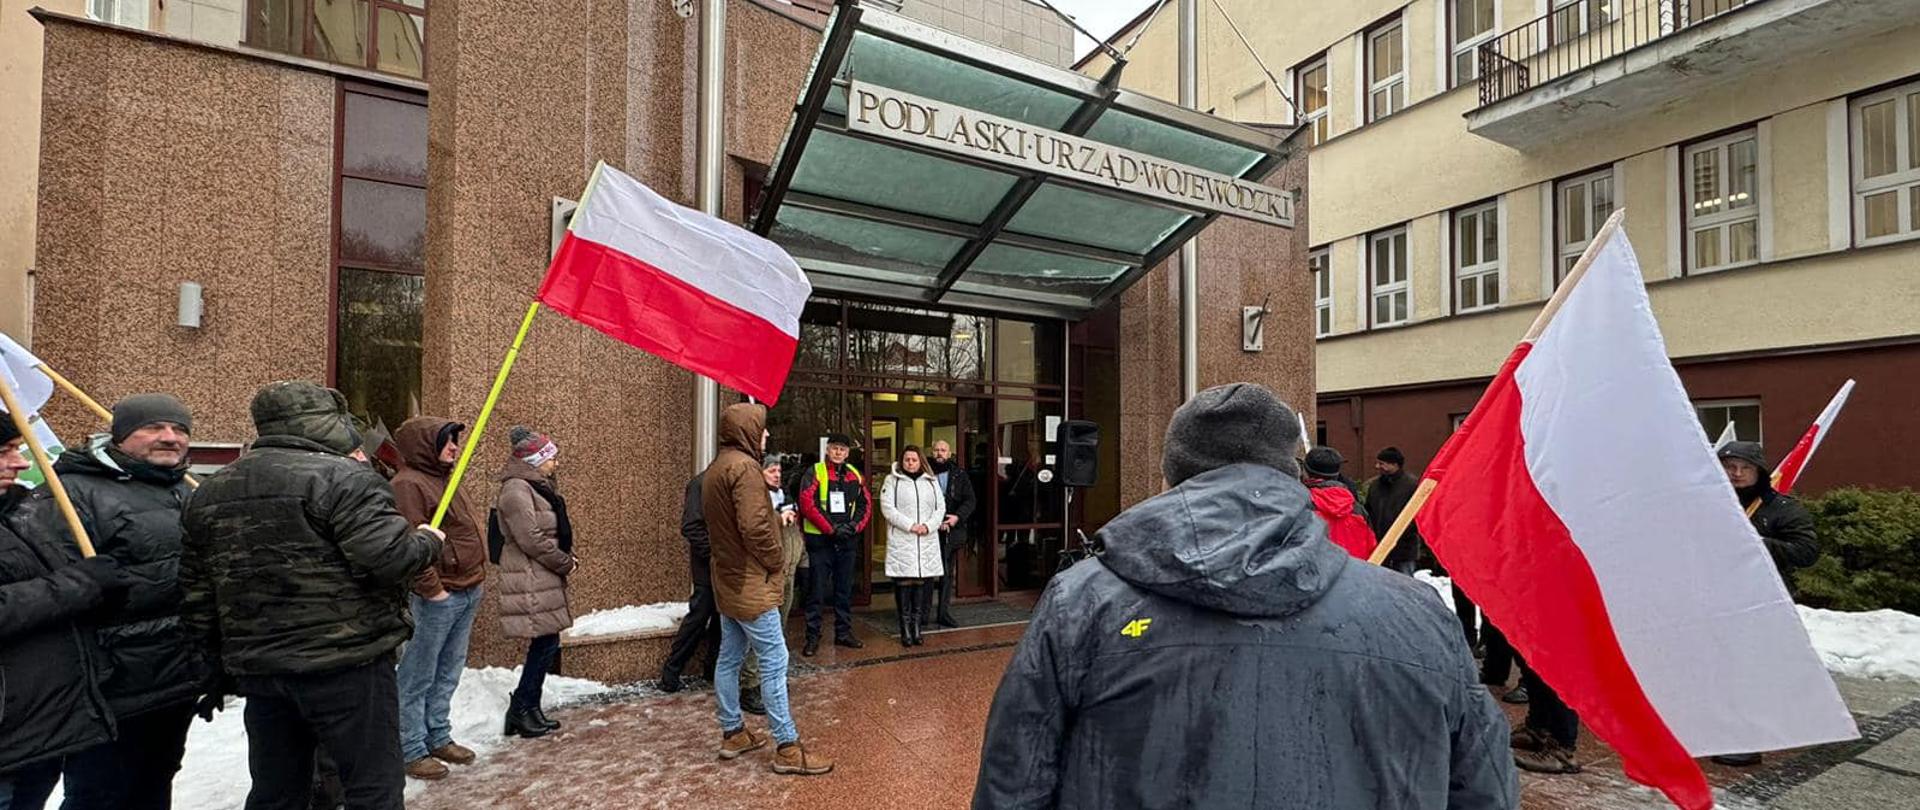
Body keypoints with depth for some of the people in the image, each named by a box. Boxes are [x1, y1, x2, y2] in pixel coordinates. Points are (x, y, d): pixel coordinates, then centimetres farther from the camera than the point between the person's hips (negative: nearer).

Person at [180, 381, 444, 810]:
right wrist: (428, 540, -2)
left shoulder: (208, 493, 13)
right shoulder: (345, 477, -13)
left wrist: (224, 662, 24)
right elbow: (389, 559, -23)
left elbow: (196, 597, 16)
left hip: (258, 668, 8)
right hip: (346, 663, -7)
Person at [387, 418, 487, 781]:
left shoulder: (443, 479, 18)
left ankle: (438, 737, 28)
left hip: (467, 593, 9)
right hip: (439, 597, -9)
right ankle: (412, 750, 14)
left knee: (448, 673, 17)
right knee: (419, 677, 3)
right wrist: (432, 589, -18)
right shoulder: (409, 484, -13)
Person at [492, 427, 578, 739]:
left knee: (546, 644, 12)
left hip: (544, 578, 10)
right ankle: (520, 711, 7)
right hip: (530, 581, -10)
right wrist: (565, 563, -11)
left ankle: (530, 708, 21)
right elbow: (532, 540, -20)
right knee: (545, 644, -6)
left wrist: (567, 557, 9)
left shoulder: (538, 487, 18)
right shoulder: (516, 490, -15)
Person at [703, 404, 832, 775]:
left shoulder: (715, 468, 12)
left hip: (727, 578, 10)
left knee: (729, 658, 16)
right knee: (774, 662, -5)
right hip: (751, 583, -10)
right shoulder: (745, 467, -19)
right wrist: (776, 561, -11)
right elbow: (754, 527, -26)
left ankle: (732, 733, 29)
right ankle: (787, 748, 1)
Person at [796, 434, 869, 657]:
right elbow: (807, 505, -14)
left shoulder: (855, 475, 10)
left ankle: (843, 633, 24)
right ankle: (812, 638, 10)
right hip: (821, 540, -4)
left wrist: (854, 526, -8)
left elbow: (866, 505, 10)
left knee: (845, 590, 13)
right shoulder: (815, 473, -5)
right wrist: (831, 529, -16)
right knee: (817, 591, 0)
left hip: (848, 541, 5)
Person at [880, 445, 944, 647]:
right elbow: (887, 508, -7)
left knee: (921, 582, 5)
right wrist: (910, 525, -14)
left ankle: (917, 625, 13)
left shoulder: (931, 481, 14)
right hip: (901, 541, -3)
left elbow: (940, 508, 9)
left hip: (926, 541, 3)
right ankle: (905, 628, 4)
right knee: (903, 583, -3)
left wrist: (928, 526, -8)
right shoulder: (892, 481, 4)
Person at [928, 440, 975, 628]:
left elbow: (970, 500, 5)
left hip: (952, 531, 3)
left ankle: (944, 613, 18)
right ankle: (922, 612, 9)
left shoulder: (960, 474, 8)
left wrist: (958, 516, -11)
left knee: (948, 574, 10)